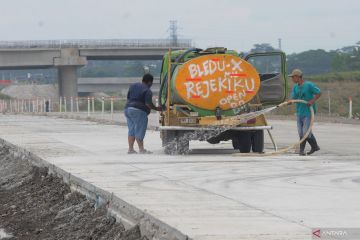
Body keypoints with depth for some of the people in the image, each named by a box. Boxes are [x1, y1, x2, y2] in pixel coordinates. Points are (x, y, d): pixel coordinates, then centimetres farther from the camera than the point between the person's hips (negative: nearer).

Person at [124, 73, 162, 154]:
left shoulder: (133, 86, 13)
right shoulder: (147, 91, -10)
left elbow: (128, 98, 16)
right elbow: (148, 104, -15)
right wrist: (156, 108, -1)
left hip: (128, 109, 8)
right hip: (139, 111, -8)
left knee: (131, 130, 10)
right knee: (139, 131, -3)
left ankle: (130, 149, 8)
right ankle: (141, 149, 0)